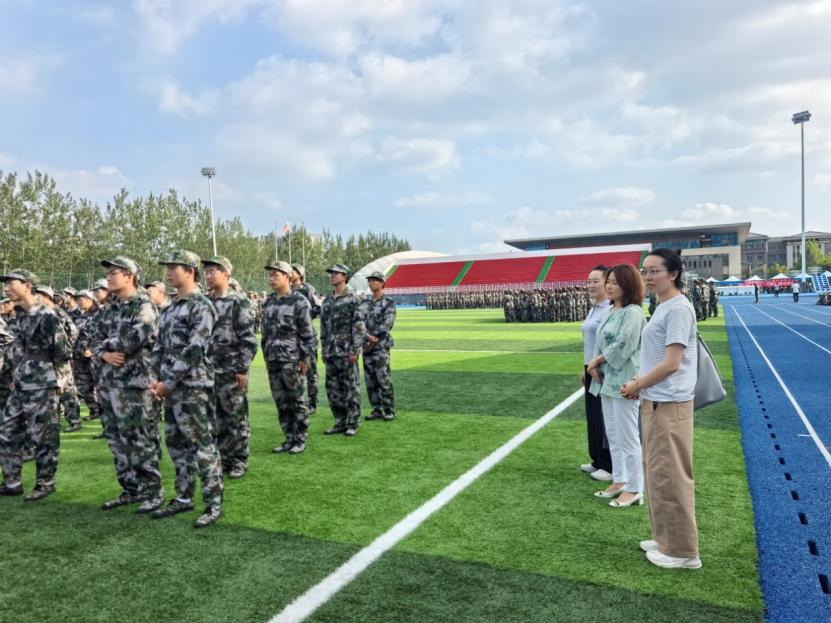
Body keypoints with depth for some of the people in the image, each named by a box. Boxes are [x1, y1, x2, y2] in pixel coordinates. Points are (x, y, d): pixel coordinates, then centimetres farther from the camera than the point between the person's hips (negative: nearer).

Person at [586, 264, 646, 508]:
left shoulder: (633, 312, -14)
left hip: (623, 382, -9)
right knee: (613, 435, 16)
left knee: (627, 437, -1)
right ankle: (619, 480, 29)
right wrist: (595, 367, -2)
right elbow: (601, 342, 13)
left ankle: (634, 489, 10)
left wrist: (596, 360, -10)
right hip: (607, 380, 9)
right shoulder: (611, 311, 13)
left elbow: (623, 345, -21)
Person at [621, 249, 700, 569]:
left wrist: (636, 386, -10)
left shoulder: (678, 308, -16)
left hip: (669, 404, -10)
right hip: (654, 401, 10)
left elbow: (671, 363, -20)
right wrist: (639, 381, 7)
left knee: (670, 477, 0)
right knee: (657, 474, 19)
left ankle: (682, 551, 13)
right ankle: (665, 538, 32)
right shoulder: (663, 308, 14)